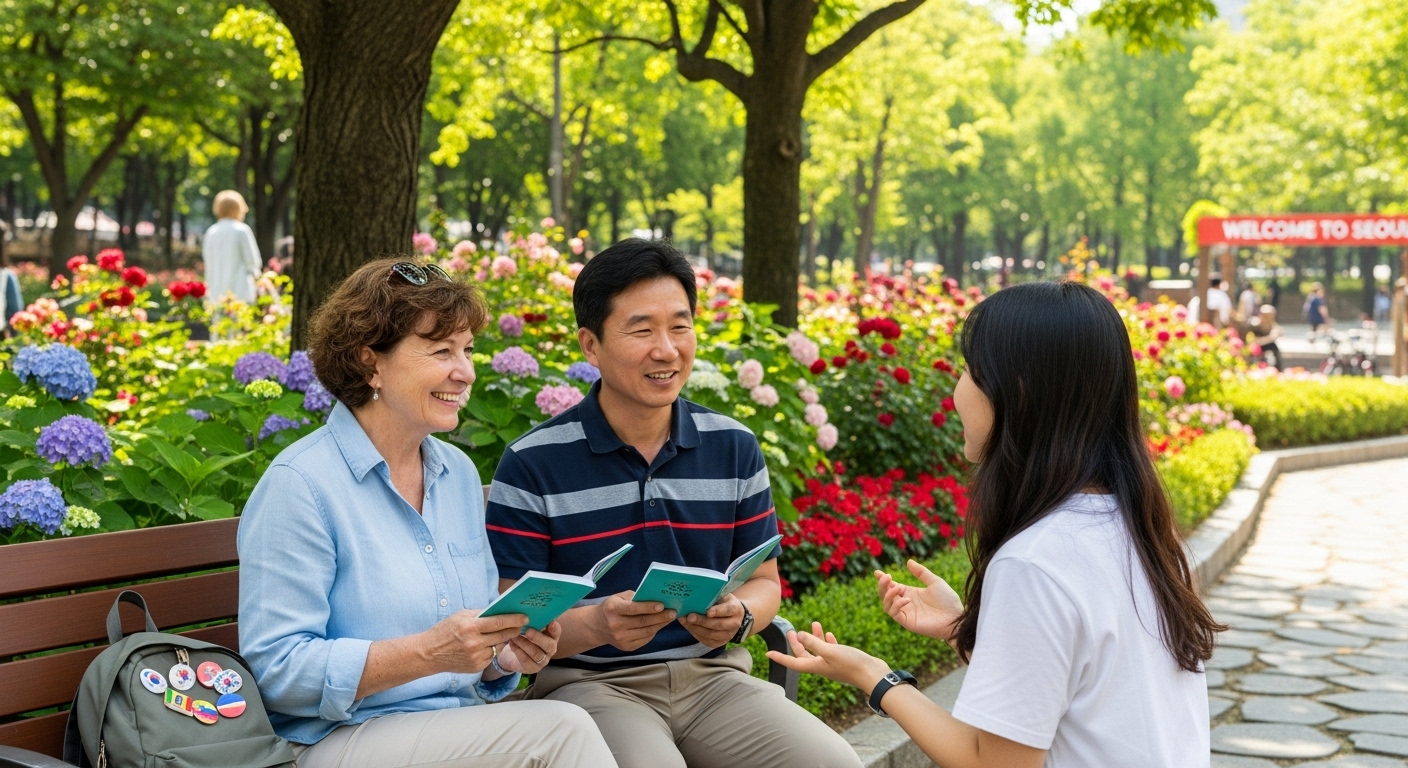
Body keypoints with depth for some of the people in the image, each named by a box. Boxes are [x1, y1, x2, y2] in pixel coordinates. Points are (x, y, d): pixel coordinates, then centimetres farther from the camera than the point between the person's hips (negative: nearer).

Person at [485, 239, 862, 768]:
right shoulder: (532, 465, -5)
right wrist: (593, 625, -25)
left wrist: (739, 617, -9)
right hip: (589, 681, -4)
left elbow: (764, 581, 14)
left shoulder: (735, 448, 7)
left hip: (712, 675, 4)